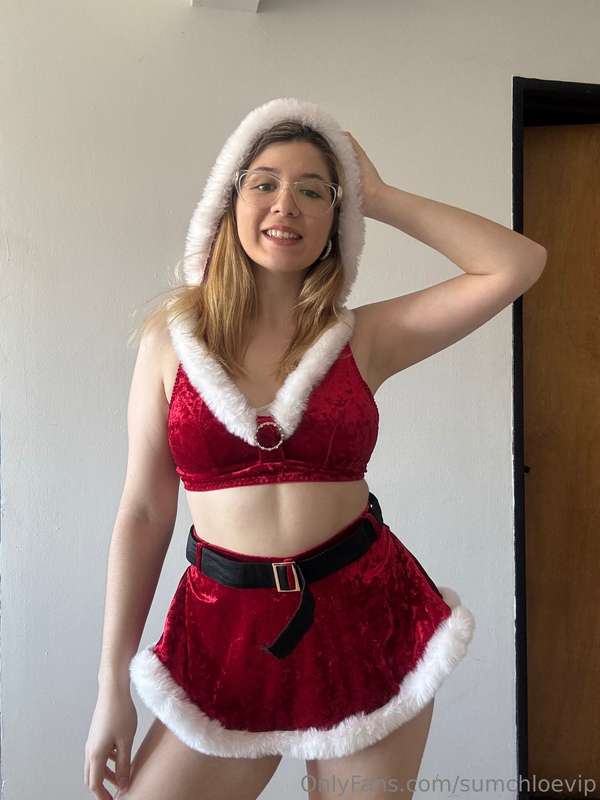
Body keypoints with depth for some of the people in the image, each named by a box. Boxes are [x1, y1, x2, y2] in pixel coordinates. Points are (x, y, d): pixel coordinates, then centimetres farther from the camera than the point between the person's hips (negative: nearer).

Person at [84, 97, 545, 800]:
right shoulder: (173, 340, -1)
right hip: (227, 629, 0)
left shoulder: (364, 338, -1)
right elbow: (143, 515, 0)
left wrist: (378, 197, -2)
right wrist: (113, 687, 1)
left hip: (368, 616, 1)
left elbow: (518, 264, -6)